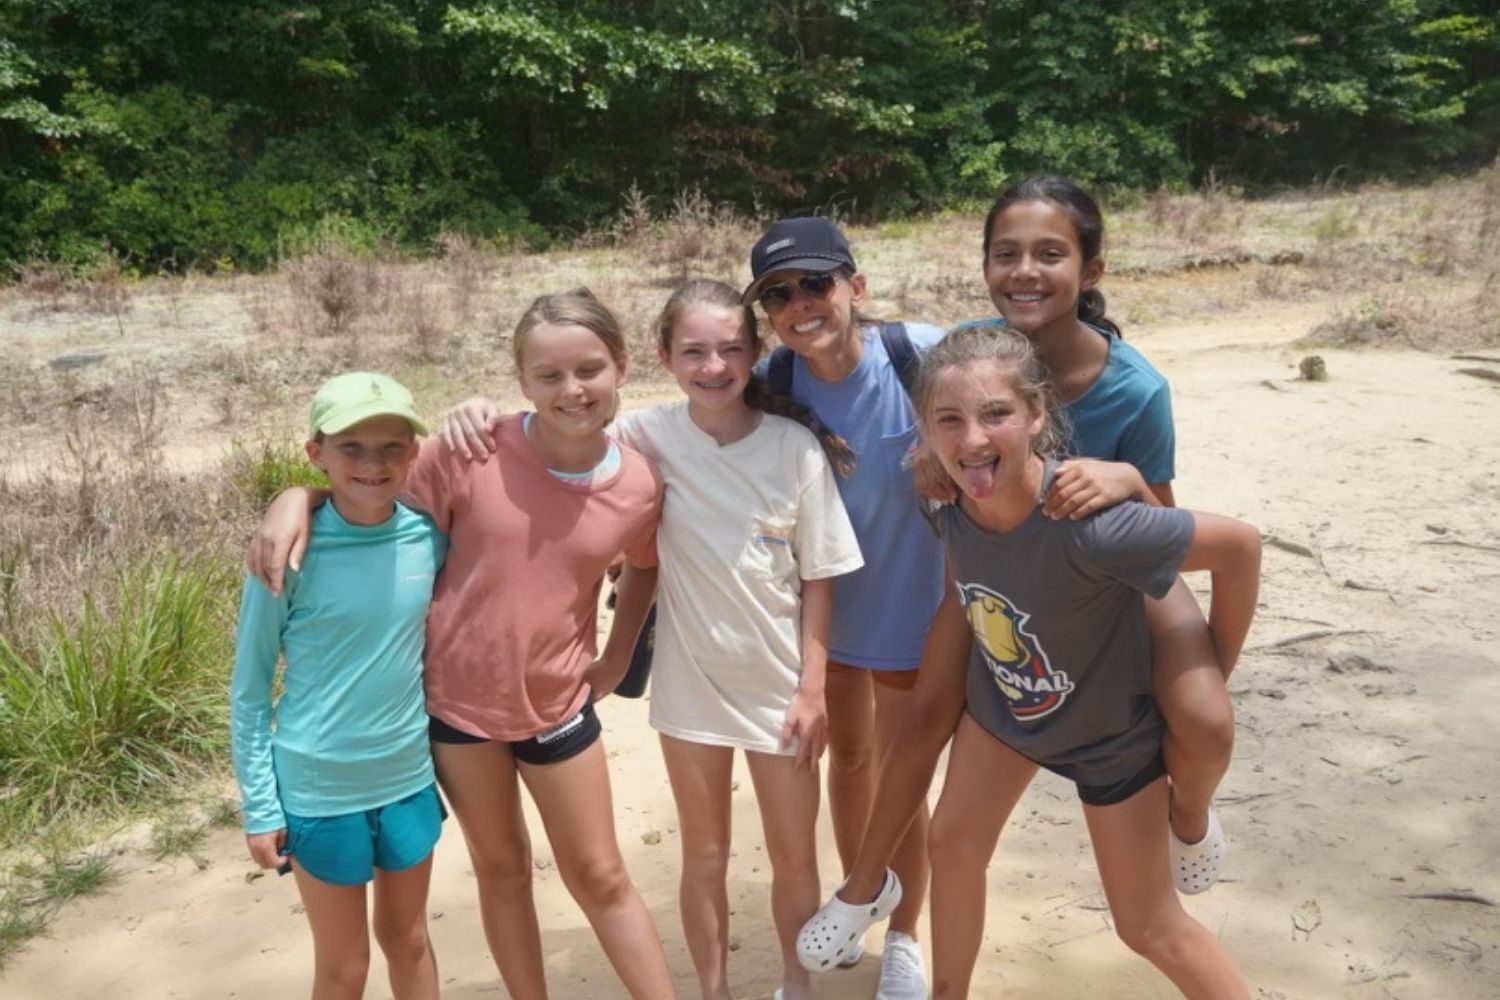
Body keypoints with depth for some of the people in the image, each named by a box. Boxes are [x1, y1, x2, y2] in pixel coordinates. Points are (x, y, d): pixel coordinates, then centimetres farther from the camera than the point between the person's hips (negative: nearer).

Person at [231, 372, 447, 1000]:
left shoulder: (430, 536, -7)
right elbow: (249, 689, -9)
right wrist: (260, 806, -7)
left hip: (409, 780, 3)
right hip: (318, 789, -3)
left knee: (408, 939, 22)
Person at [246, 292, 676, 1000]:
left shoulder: (639, 487, -11)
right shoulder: (470, 455, -19)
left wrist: (617, 660, 5)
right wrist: (296, 498, -26)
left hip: (555, 706, 1)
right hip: (457, 697, 0)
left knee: (600, 877, 13)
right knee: (501, 869, 19)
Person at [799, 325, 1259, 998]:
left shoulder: (1088, 527, -40)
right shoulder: (950, 505, -23)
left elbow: (1240, 545, -27)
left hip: (1108, 728, -5)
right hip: (1001, 703, 5)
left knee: (1149, 925, 7)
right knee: (953, 843, 15)